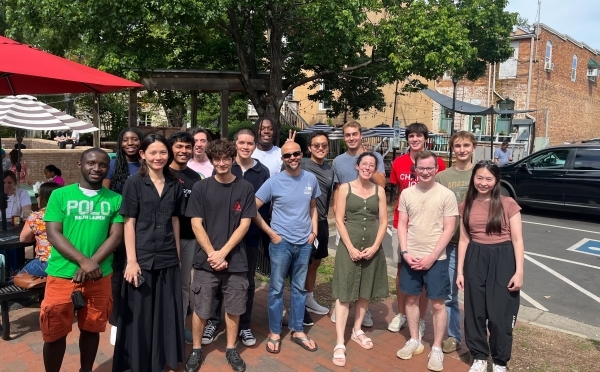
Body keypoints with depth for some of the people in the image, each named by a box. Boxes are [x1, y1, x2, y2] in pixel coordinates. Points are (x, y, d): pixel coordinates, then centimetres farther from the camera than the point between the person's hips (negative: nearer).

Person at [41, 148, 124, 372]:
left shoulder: (115, 199, 3)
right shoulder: (60, 195, 0)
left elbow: (116, 236, -3)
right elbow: (53, 234, -7)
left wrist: (91, 264, -16)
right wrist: (83, 261, -19)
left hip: (100, 277, 1)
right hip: (61, 275, -1)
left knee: (91, 329, 15)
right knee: (54, 333, 8)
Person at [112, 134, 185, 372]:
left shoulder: (175, 185, 6)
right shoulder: (134, 183, -5)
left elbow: (175, 221, 10)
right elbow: (129, 223, -7)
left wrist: (178, 254, 10)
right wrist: (131, 260, -12)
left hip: (168, 258, 3)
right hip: (142, 257, -3)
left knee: (166, 312, 12)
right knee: (139, 314, 7)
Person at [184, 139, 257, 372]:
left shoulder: (245, 188, -1)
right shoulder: (200, 188, -1)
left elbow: (244, 225, -4)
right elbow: (196, 224, -4)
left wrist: (223, 253, -12)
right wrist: (212, 254, -12)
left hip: (236, 261, 0)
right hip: (206, 260, 0)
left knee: (233, 308, 12)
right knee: (201, 309, 9)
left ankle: (231, 349, 31)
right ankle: (196, 350, 30)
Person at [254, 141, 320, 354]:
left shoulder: (311, 179, 1)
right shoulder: (274, 182, -10)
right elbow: (253, 209, -9)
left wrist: (314, 231, 2)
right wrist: (271, 233, -9)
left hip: (304, 243, 3)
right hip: (281, 242, -3)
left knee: (299, 288, 14)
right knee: (277, 288, 7)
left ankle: (297, 330, 28)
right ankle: (274, 332, 22)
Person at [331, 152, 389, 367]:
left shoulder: (379, 191, 4)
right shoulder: (345, 188, -3)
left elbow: (383, 221, 3)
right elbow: (339, 220, -6)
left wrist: (375, 246, -9)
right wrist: (351, 248, -13)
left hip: (372, 247, 3)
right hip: (349, 246, -3)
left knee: (366, 291, 14)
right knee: (344, 292, -2)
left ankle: (357, 331, 32)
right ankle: (340, 343, 2)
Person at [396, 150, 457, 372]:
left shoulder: (446, 195, -8)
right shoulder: (407, 193, 2)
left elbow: (449, 229, -9)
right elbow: (402, 224, 5)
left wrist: (431, 257, -13)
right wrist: (405, 252, -6)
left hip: (436, 259, -3)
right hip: (411, 257, 4)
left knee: (437, 304, 6)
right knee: (411, 299, 13)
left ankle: (437, 348, 20)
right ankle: (414, 341, 30)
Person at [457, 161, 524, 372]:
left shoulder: (508, 204, -4)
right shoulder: (466, 206, 5)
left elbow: (517, 239, -4)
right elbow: (464, 239, 7)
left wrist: (519, 271, -10)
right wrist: (460, 270, 5)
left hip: (502, 260, -3)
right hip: (475, 260, 3)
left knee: (500, 314, 2)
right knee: (475, 312, 9)